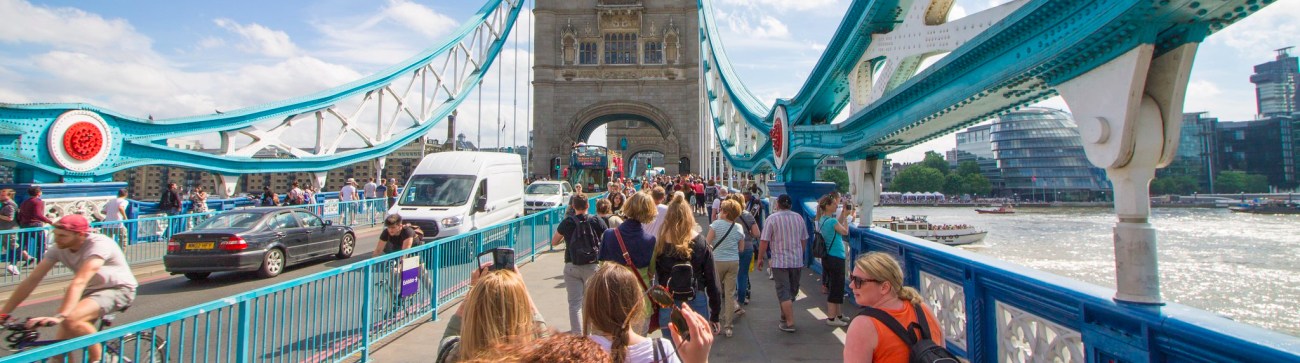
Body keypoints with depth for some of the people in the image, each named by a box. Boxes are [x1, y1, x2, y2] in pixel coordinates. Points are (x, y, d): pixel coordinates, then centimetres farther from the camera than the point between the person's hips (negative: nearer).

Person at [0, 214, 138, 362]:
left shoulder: (98, 244, -27)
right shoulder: (59, 248, -6)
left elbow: (79, 282, -38)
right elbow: (32, 280, -2)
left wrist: (59, 316, -46)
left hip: (119, 289, -7)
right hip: (92, 290, 7)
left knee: (70, 320, -29)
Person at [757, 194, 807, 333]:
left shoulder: (772, 218, -10)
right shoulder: (799, 217, 3)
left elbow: (764, 241, -12)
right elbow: (804, 239, 11)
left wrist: (760, 257, 0)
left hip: (780, 262, -5)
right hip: (797, 261, 5)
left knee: (784, 293, 0)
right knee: (792, 290, 18)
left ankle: (789, 323, -2)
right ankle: (785, 316, 33)